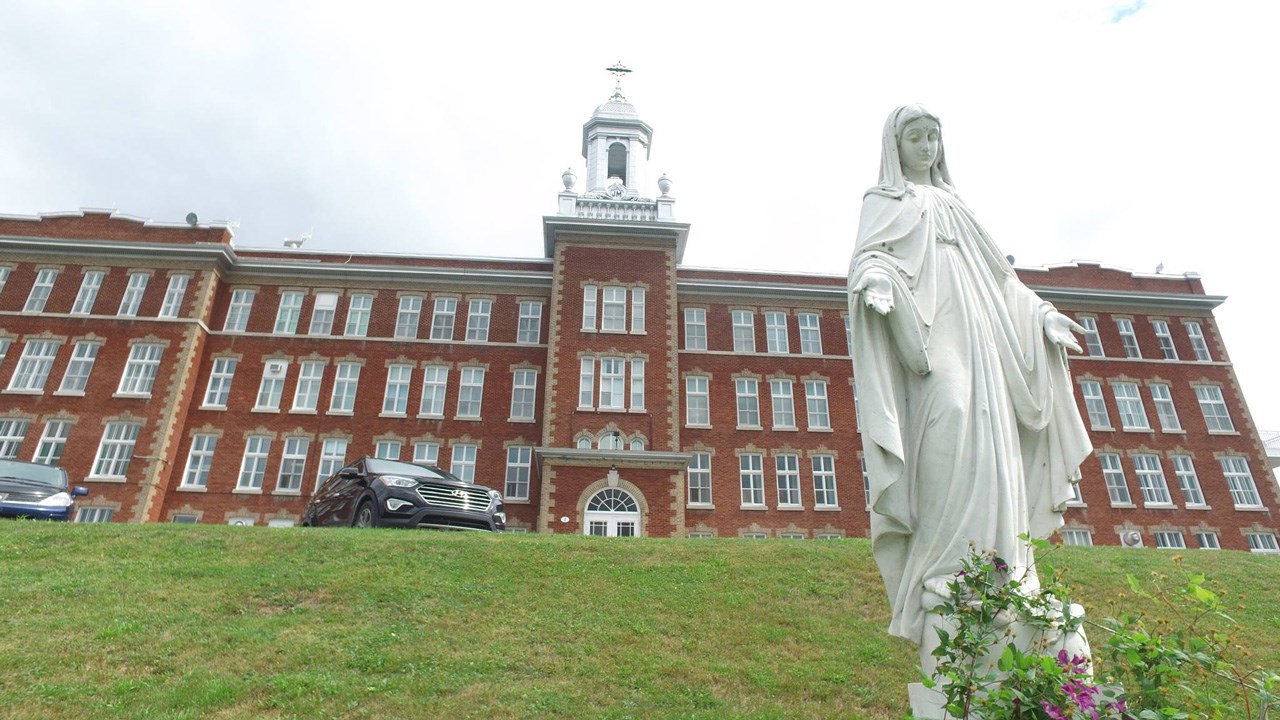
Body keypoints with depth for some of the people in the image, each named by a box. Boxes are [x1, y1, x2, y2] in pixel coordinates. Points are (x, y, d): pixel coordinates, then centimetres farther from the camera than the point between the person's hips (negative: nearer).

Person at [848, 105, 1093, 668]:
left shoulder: (952, 205, 30)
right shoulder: (885, 200, 12)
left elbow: (997, 273, 31)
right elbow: (870, 254, -7)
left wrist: (1040, 312, 28)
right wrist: (875, 280, -30)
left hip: (977, 338, 7)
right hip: (930, 338, -7)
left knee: (992, 439, -4)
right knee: (951, 426, -22)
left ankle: (1001, 569, -2)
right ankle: (948, 580, -22)